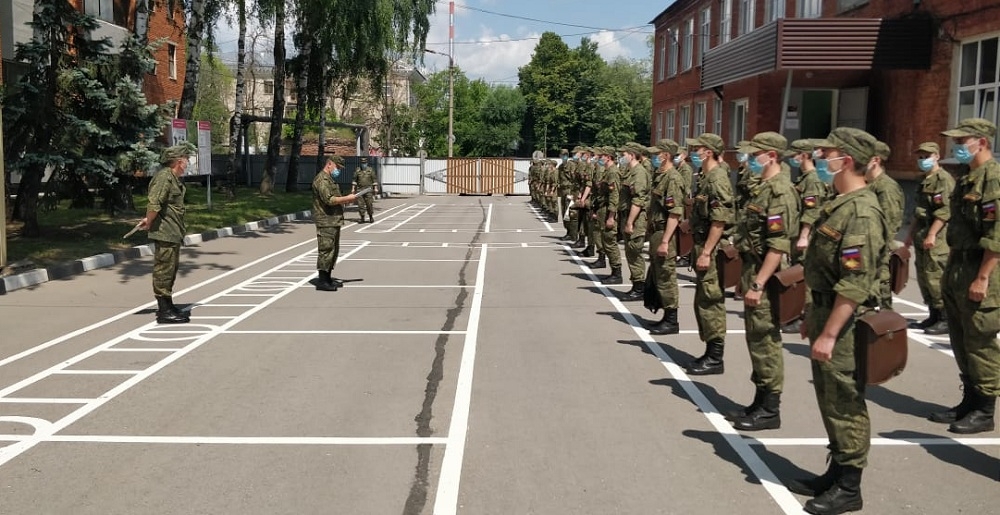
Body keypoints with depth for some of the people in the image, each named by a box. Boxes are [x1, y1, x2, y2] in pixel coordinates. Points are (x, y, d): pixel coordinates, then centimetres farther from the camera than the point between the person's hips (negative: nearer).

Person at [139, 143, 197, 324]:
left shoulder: (175, 179, 16)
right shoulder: (164, 177, -17)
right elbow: (154, 204, -24)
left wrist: (149, 220, 12)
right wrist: (149, 224, -12)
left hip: (174, 234, 10)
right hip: (165, 234, -10)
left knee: (171, 270, 17)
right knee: (164, 271, -4)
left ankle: (167, 306, 28)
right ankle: (164, 312, 1)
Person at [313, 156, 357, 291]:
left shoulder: (330, 180, 22)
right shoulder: (322, 180, -13)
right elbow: (329, 200, -22)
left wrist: (346, 200, 12)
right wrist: (347, 198, -15)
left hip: (334, 221, 11)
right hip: (326, 222, -11)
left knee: (334, 250, 14)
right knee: (326, 250, -10)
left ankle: (328, 278, 22)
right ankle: (322, 282, -7)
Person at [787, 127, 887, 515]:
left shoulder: (861, 212, -19)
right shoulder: (841, 204, 14)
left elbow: (855, 283, -25)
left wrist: (829, 334, -25)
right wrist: (813, 317, 22)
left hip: (844, 323, -10)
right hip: (827, 313, 10)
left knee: (845, 406, 0)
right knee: (829, 400, 17)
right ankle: (835, 473, 29)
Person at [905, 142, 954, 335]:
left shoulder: (944, 179, -10)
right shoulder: (925, 181, 19)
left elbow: (944, 211, -19)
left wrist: (931, 235, -23)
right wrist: (911, 234, 23)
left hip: (937, 238, -9)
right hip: (922, 237, 10)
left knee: (935, 278, -10)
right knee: (923, 277, 11)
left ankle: (946, 319, -5)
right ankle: (934, 316, 19)